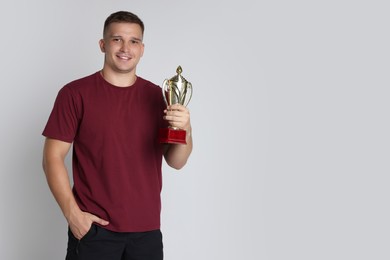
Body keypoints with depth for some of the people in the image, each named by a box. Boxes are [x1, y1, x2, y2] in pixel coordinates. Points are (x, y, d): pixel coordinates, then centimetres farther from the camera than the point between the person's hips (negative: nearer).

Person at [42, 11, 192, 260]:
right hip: (93, 229, -3)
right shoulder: (75, 93, -4)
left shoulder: (157, 95, 5)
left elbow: (176, 162, 5)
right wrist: (72, 213, -12)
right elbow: (53, 158, -4)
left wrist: (185, 129, -14)